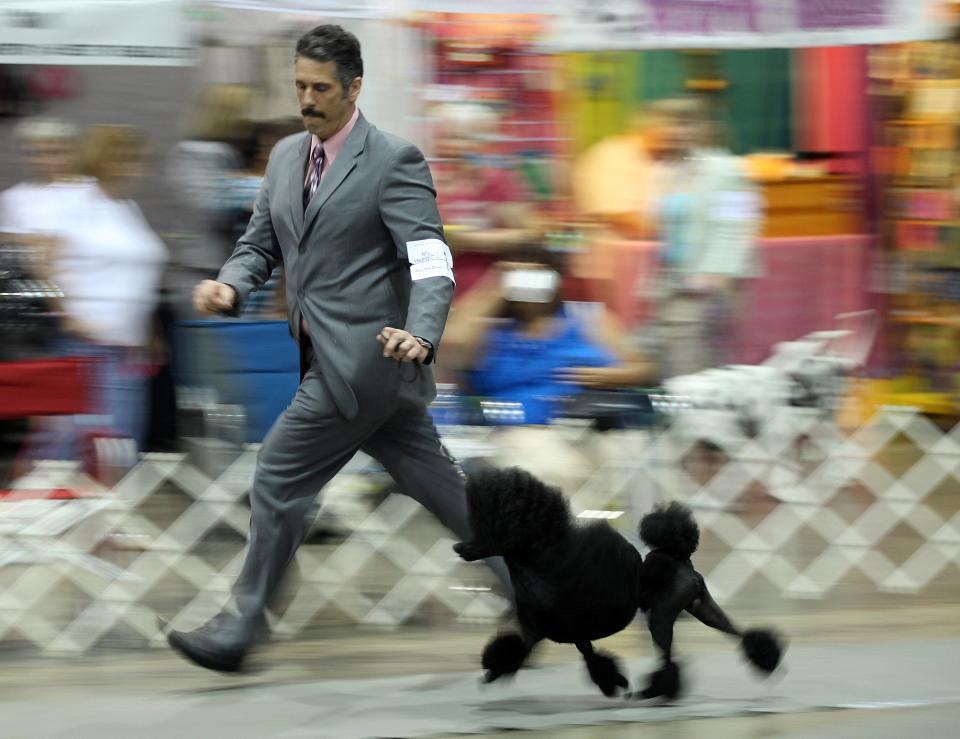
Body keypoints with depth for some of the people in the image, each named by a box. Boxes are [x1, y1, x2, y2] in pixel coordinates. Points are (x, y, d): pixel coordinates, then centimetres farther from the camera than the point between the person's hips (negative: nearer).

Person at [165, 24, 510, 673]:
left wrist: (421, 334, -36)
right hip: (329, 358, 8)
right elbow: (262, 244, 18)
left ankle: (239, 629, 2)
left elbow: (432, 263, -18)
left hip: (366, 357, -8)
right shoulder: (286, 157, 13)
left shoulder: (394, 161, -11)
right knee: (439, 486, 11)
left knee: (280, 475, -7)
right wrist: (230, 284, -6)